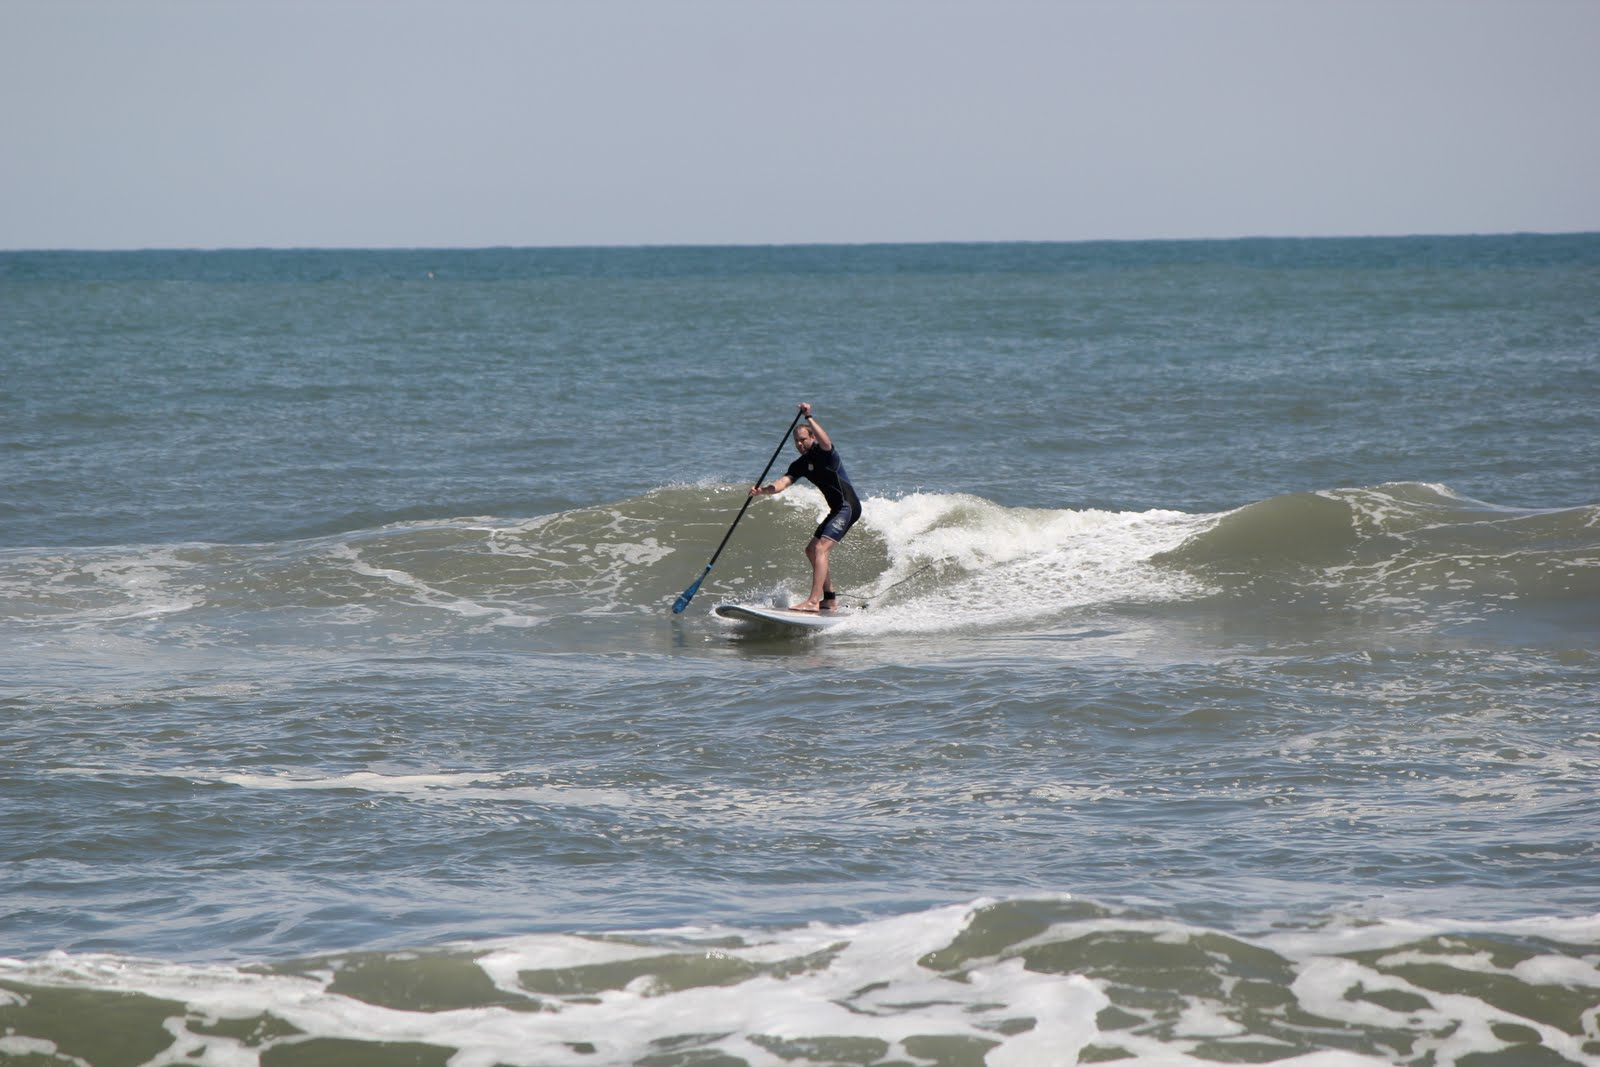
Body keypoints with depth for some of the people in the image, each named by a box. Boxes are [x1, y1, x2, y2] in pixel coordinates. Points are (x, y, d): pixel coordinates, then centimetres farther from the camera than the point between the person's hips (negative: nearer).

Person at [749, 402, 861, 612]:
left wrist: (809, 417, -34)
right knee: (811, 550, 17)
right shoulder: (800, 465, 12)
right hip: (837, 509, 10)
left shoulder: (823, 453, -9)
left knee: (820, 549, -20)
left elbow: (825, 442, -34)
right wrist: (762, 491, -20)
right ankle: (830, 599, 25)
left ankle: (813, 601, -27)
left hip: (848, 506, -10)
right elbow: (782, 483, -2)